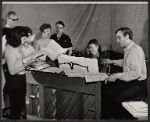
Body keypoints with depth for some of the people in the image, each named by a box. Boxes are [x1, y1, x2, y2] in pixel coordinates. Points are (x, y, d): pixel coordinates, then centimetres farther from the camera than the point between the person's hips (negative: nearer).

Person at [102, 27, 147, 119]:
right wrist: (112, 61, 23)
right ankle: (107, 117, 9)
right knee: (108, 90, -1)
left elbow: (137, 73, -27)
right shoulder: (128, 49, 9)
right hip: (128, 81, 9)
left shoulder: (136, 50, -20)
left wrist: (118, 75, -24)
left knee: (118, 99, -26)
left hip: (138, 84, -9)